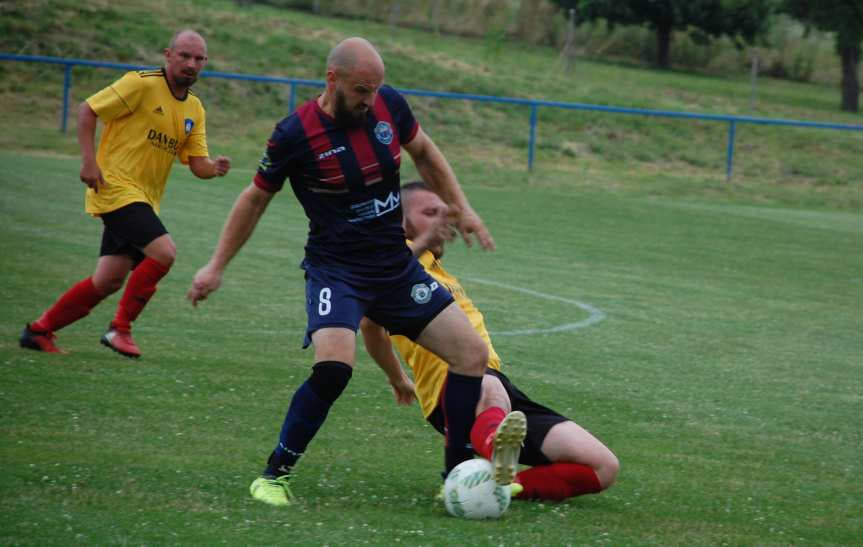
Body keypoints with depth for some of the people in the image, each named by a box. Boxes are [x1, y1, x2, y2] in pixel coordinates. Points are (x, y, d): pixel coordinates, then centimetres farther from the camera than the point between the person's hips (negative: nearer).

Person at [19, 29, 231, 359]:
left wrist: (214, 168, -14)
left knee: (109, 281, 7)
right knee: (164, 252, -22)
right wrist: (89, 161, -17)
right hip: (116, 188, -8)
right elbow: (87, 110, -8)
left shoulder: (194, 109, 12)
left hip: (144, 200, 8)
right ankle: (120, 328, -10)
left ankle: (40, 330, 20)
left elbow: (197, 164, 9)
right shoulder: (142, 84, -10)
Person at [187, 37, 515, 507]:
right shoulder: (296, 134, -16)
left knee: (472, 354, 0)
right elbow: (256, 199, -1)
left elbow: (423, 152, 17)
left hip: (397, 266, 6)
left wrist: (461, 209, 14)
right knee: (334, 365, -30)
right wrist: (216, 267, 3)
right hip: (336, 269, -6)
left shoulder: (389, 104, -5)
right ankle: (274, 475, -13)